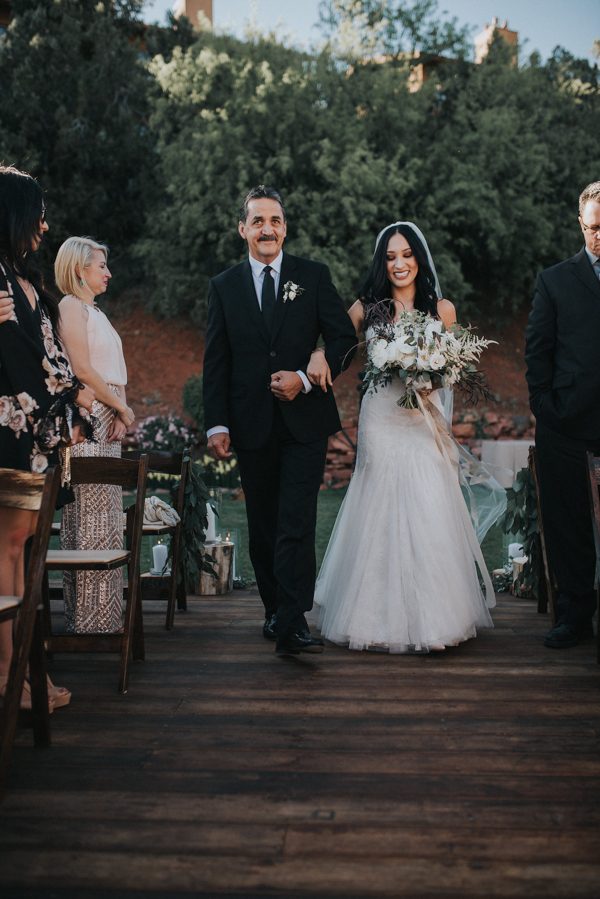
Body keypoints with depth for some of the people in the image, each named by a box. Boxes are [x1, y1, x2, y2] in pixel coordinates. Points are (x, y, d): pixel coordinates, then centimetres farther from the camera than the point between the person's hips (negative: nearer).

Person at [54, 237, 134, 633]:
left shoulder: (93, 310, 22)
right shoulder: (71, 306, -5)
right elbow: (82, 369, -15)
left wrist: (120, 414, 1)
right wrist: (123, 407, -8)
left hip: (108, 423, 9)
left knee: (105, 518, 10)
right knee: (90, 517, -7)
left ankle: (103, 612, 16)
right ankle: (89, 617, -2)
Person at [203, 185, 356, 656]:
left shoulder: (314, 276, 4)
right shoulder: (224, 286, 8)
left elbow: (345, 338, 2)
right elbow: (216, 362, 5)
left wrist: (306, 379, -13)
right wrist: (216, 423, -3)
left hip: (304, 420, -2)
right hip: (251, 423, 2)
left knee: (296, 524, -10)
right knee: (263, 525, 11)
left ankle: (293, 625, -10)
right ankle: (274, 611, 25)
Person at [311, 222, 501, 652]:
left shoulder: (442, 309, 5)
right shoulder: (367, 308, 6)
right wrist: (319, 355, -11)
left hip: (423, 420, 0)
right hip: (380, 420, 0)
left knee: (427, 515, -3)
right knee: (381, 515, 2)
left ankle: (431, 616, 9)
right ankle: (383, 616, 13)